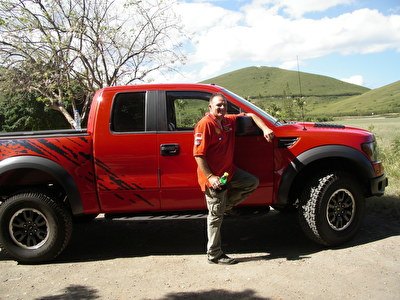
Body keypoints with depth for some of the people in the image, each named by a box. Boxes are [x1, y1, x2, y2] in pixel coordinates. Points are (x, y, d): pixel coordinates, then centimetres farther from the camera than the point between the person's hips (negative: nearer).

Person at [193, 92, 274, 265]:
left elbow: (250, 115, 20)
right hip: (214, 177, -8)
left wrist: (265, 129, 4)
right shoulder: (205, 124, -16)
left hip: (229, 171, 8)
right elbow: (198, 154, -21)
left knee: (252, 182, 12)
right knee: (216, 216, -1)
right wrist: (210, 177, -27)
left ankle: (225, 207, 16)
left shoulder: (228, 121, 8)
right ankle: (214, 255, 12)